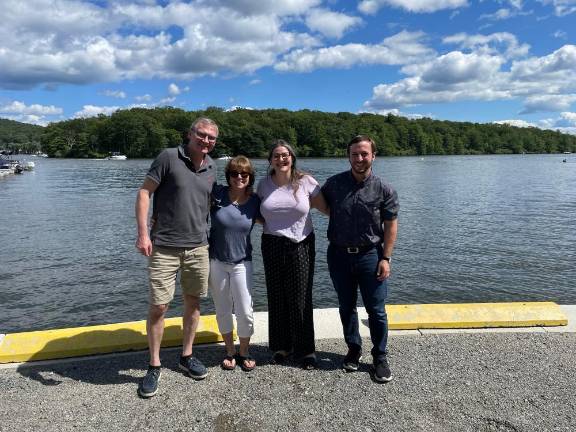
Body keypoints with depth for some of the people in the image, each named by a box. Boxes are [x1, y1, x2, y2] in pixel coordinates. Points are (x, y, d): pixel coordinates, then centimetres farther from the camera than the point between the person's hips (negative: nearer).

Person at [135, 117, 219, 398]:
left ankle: (186, 356, 30)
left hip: (198, 248, 5)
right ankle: (154, 366, 17)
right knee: (158, 307, -2)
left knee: (193, 303, 12)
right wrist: (142, 233, -16)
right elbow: (144, 192, -8)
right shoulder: (169, 157, -8)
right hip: (164, 248, -5)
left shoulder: (212, 167, 8)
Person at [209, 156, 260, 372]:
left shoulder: (255, 201, -5)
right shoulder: (217, 194, -12)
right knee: (223, 311, 13)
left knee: (245, 312, 2)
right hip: (216, 261, 0)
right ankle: (230, 351, 33)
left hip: (241, 263, 1)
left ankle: (244, 352, 26)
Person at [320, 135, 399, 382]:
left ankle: (380, 357, 22)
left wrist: (385, 258, -7)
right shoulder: (334, 184, -1)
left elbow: (391, 226, -3)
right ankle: (354, 350, 33)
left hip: (370, 255, -2)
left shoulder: (384, 190, -5)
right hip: (339, 255, 2)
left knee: (376, 310, 4)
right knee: (346, 307, 15)